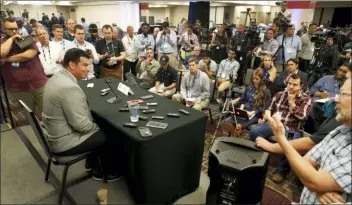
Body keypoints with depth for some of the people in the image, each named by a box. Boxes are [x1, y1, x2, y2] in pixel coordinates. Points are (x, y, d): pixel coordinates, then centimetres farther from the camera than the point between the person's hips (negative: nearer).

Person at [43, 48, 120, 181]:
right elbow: (81, 125, -29)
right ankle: (110, 172, 28)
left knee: (97, 128, 21)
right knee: (107, 136, 5)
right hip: (63, 142, -9)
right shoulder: (69, 87, -31)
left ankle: (92, 164, 34)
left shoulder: (57, 77, 1)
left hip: (54, 133, 9)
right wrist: (97, 127, -8)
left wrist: (96, 124, 5)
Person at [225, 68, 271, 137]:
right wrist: (241, 108, -1)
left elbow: (264, 107, -6)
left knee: (239, 125, -29)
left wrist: (252, 112, -16)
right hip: (244, 112, 5)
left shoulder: (266, 92, -2)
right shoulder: (249, 88, 15)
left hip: (255, 115, -5)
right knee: (229, 121, -21)